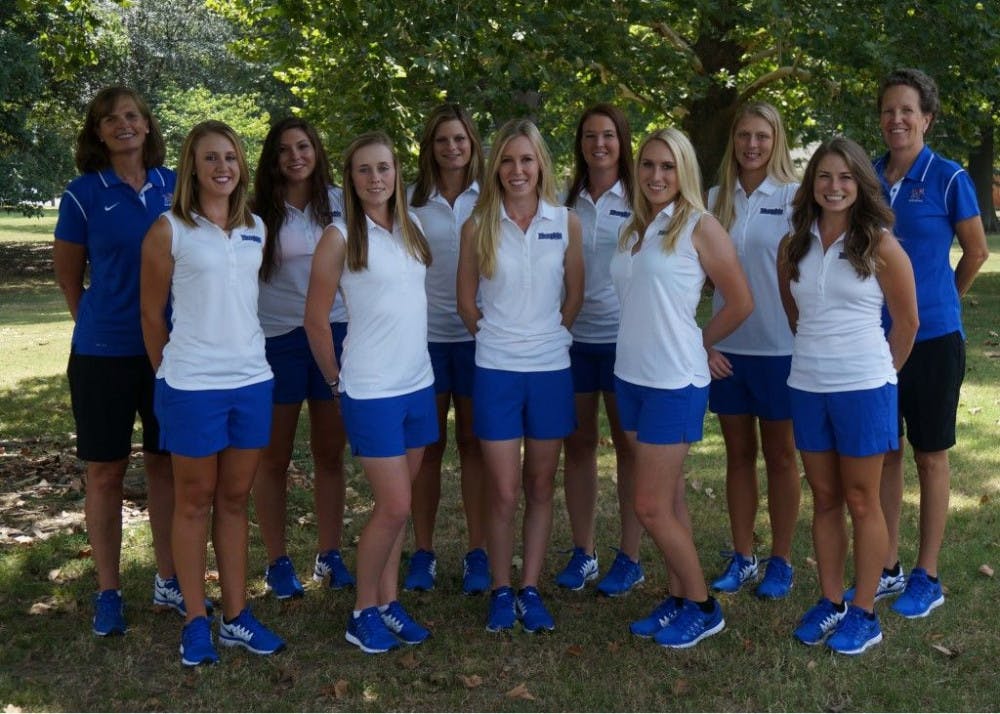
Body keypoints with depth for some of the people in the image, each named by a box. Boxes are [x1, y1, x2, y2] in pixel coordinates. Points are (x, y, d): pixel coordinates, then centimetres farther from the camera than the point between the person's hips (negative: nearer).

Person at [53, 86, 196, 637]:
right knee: (105, 470, 5)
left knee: (165, 462, 11)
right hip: (105, 353, -2)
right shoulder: (84, 193, -4)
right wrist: (100, 323, 10)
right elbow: (68, 273, 6)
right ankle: (108, 592, 18)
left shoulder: (174, 188, 4)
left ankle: (168, 581, 24)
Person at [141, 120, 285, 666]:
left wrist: (244, 349, 13)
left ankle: (236, 617, 20)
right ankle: (196, 622, 16)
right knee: (194, 501, 7)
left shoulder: (256, 228, 8)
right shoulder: (169, 231, -6)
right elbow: (152, 314, 0)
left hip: (252, 380, 4)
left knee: (235, 499, 11)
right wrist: (169, 374, 6)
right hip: (193, 385, -4)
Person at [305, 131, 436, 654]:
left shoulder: (410, 229, 9)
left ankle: (388, 601, 24)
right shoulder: (340, 237, -9)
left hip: (419, 383, 6)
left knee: (396, 504, 12)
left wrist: (413, 358, 13)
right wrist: (336, 382, 0)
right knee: (394, 507, -5)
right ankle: (363, 612, 12)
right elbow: (315, 320, -5)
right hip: (371, 391, -6)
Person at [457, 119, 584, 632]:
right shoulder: (478, 227, -1)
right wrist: (499, 337, 10)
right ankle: (500, 590, 17)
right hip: (496, 371, -1)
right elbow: (466, 303, 7)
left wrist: (547, 336, 9)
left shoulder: (565, 223, 1)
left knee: (540, 487, 9)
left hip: (551, 368, 1)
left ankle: (530, 589, 20)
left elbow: (574, 294, 10)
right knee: (504, 492, 1)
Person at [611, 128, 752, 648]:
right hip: (631, 376, 7)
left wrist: (697, 344, 3)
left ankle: (702, 606, 12)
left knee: (651, 507, -4)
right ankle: (679, 599, 24)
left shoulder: (700, 227, -9)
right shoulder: (633, 230, 11)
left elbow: (740, 302, -6)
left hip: (675, 382, -6)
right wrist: (652, 342, 9)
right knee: (668, 500, 13)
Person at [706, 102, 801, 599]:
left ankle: (780, 562, 20)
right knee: (738, 454, 12)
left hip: (779, 348, -3)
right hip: (727, 348, 3)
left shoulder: (794, 196, -5)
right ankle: (742, 557, 23)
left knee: (780, 456, 8)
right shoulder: (715, 199, 5)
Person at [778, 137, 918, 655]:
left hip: (863, 387, -4)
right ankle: (829, 602, 24)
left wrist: (883, 370, 8)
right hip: (807, 385, 4)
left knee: (861, 501, 5)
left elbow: (906, 322, 0)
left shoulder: (880, 246, -7)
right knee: (824, 498, 12)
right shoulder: (793, 246, 4)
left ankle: (864, 613, 15)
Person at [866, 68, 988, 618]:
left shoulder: (948, 179, -10)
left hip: (932, 337, -4)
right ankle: (887, 568, 24)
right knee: (884, 452, 11)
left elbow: (976, 252, 2)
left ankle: (926, 577, 19)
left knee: (930, 456, 8)